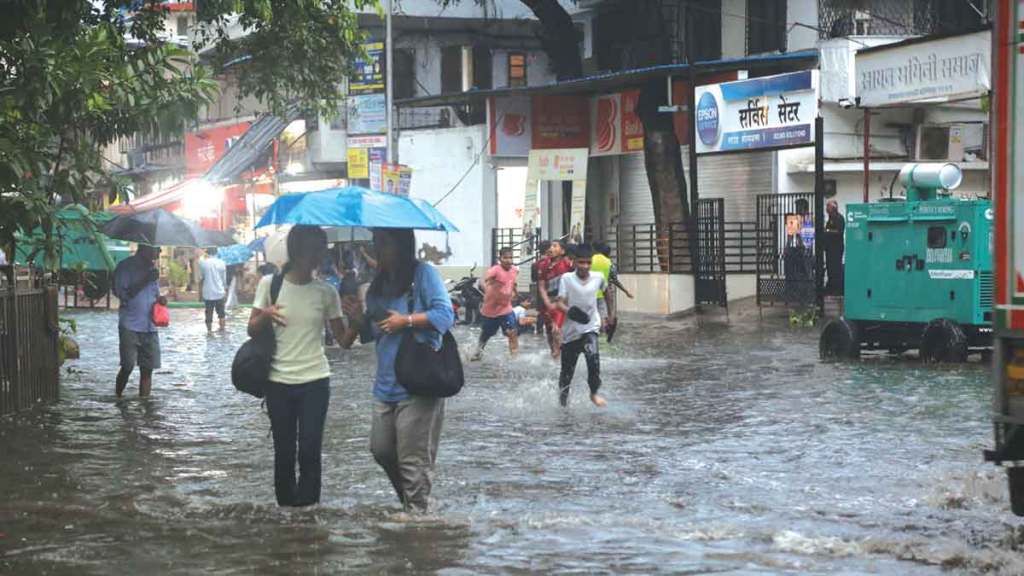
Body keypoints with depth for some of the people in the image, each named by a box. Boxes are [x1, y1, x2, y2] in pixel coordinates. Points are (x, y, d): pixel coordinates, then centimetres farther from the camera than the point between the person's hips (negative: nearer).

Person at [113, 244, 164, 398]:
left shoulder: (153, 269, 15)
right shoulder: (125, 267, -5)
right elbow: (122, 294, -14)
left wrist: (160, 299, 1)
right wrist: (145, 280, -17)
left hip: (150, 327, 6)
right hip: (130, 326, -6)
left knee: (147, 368, 1)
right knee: (128, 366, -9)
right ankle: (117, 399, 8)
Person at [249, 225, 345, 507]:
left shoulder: (326, 292, 1)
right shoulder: (270, 284, 0)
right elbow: (252, 330, 3)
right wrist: (265, 315, -17)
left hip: (315, 381, 0)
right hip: (279, 383, 0)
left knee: (310, 451, -4)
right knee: (284, 452, 6)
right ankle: (286, 506, 19)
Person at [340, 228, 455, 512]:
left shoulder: (423, 274, -8)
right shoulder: (378, 285, 14)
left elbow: (446, 315, -14)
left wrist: (406, 320, -17)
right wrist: (358, 318, 1)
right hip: (386, 385, 8)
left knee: (413, 459, -4)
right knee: (381, 450, 13)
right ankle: (408, 499, 32)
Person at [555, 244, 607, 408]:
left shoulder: (598, 278, -1)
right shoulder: (567, 278, -8)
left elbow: (606, 291, 21)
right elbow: (559, 303, -14)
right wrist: (569, 311, -35)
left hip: (590, 328, 0)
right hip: (570, 330, 0)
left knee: (593, 358, -27)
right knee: (567, 371, 8)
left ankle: (594, 393, -6)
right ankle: (563, 402, 32)